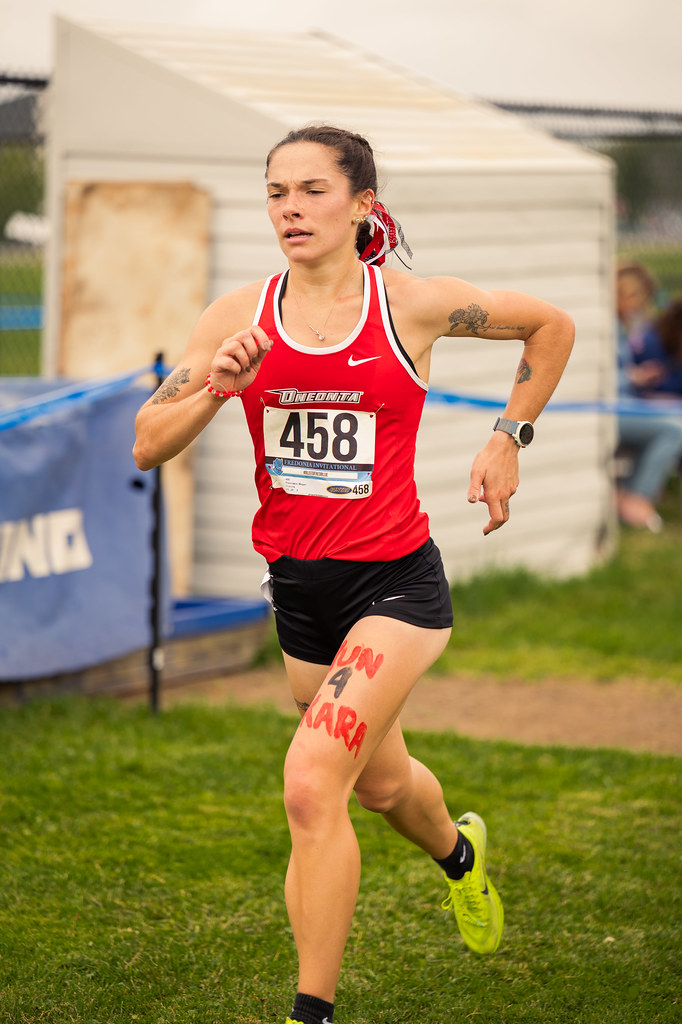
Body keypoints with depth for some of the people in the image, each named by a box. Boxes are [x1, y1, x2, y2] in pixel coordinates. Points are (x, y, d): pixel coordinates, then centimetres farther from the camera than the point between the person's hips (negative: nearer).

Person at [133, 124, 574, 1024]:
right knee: (380, 783, 24)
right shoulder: (240, 316, -2)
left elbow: (551, 325, 9)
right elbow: (147, 446, -5)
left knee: (312, 782, -21)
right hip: (299, 584, 5)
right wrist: (215, 385, -21)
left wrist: (509, 440, 4)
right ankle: (459, 852, 60)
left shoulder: (415, 306, -8)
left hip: (395, 581, -5)